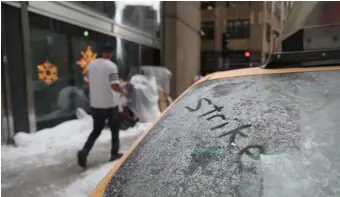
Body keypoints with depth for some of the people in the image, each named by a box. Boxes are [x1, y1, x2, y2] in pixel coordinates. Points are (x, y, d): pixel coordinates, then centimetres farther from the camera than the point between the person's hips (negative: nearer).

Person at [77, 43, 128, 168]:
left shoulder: (91, 64, 3)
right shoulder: (111, 66, -15)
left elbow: (86, 83, 10)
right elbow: (115, 86, -22)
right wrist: (123, 91, -3)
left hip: (95, 104, 5)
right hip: (110, 104, -5)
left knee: (96, 130, 16)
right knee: (114, 129, 15)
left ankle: (84, 151, -2)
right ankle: (114, 154, 23)